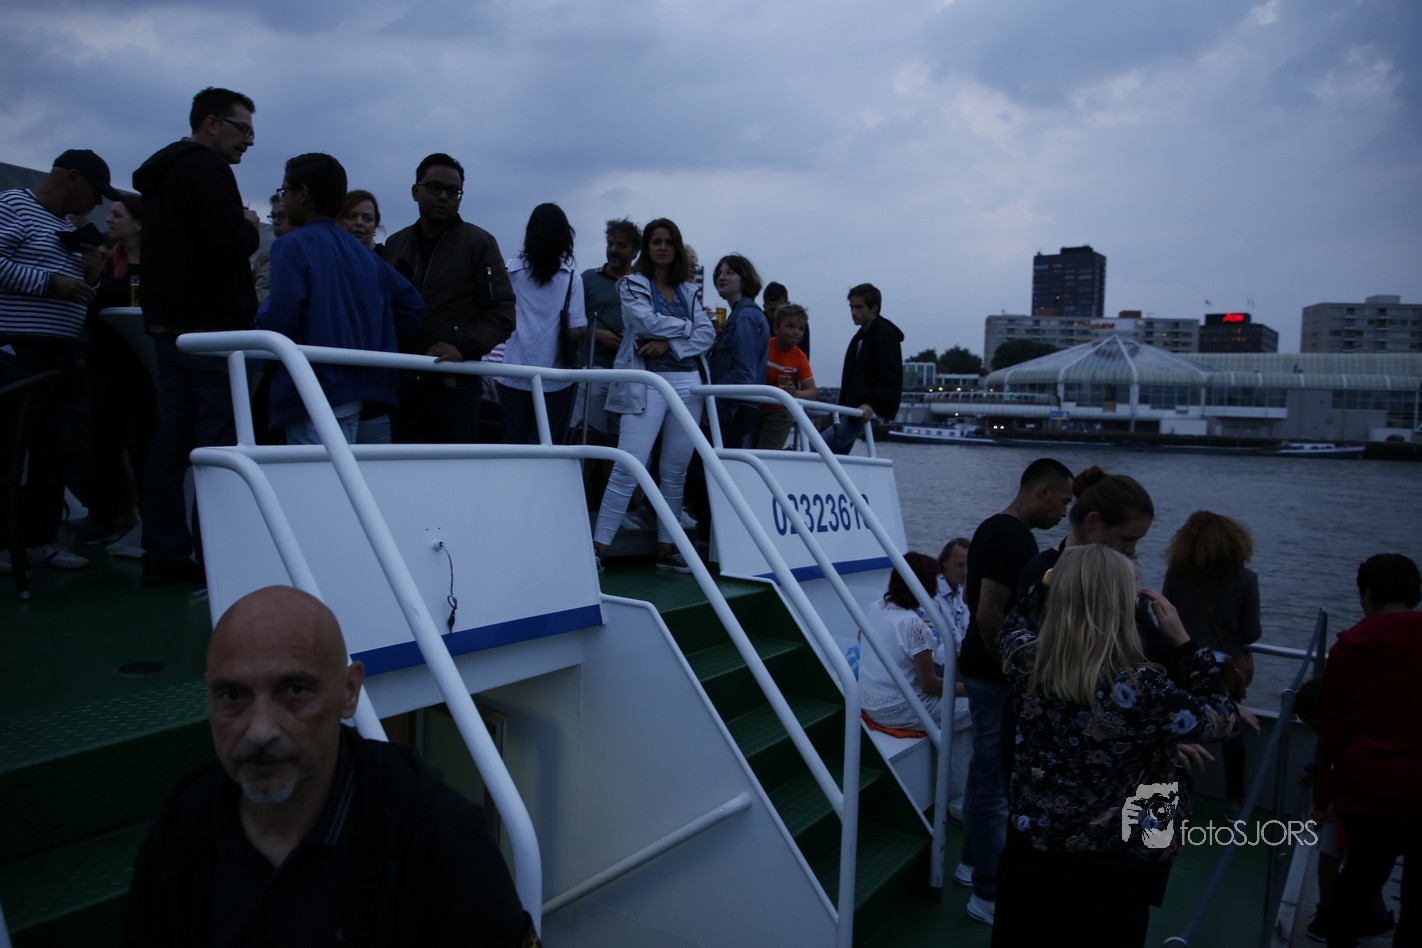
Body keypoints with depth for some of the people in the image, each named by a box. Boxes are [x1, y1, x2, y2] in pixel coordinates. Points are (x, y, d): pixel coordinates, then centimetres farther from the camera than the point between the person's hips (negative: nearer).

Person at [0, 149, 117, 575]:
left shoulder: (67, 227, 21)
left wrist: (88, 275, 5)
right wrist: (52, 283, -19)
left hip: (59, 352, 8)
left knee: (53, 447, 7)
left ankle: (40, 538, 13)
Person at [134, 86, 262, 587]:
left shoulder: (162, 173, 23)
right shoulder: (207, 169, -8)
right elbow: (231, 241, -21)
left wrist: (239, 228, 16)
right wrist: (250, 227, -1)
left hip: (168, 326, 10)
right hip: (212, 328, -10)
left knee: (171, 439, 8)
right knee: (218, 442, -9)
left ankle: (164, 554, 11)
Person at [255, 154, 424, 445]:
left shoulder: (294, 244, -7)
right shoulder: (361, 252, 14)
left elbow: (278, 319, -18)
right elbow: (412, 307, 10)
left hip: (313, 393, -7)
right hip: (356, 390, 8)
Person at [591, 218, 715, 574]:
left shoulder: (689, 291, 18)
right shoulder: (632, 284, 7)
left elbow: (708, 334, 6)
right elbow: (647, 321, -10)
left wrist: (669, 343, -9)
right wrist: (687, 326, 3)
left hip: (686, 383, 4)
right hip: (645, 383, -4)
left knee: (675, 472, 4)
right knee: (628, 467, -13)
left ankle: (666, 549, 13)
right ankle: (598, 547, -9)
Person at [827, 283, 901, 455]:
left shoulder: (885, 335, -9)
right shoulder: (861, 336, 19)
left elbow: (892, 379, -18)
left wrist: (872, 404, -28)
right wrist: (842, 407, 18)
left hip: (865, 413, -10)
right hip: (851, 410, 10)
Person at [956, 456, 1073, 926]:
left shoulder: (992, 527, 10)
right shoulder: (1014, 537, -21)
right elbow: (989, 615, -27)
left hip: (982, 668, 10)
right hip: (998, 676, -10)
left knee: (986, 776, 20)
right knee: (994, 781, 0)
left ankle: (978, 864, 34)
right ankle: (990, 895, 12)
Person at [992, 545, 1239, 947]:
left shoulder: (1024, 659, -17)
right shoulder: (1143, 688, -29)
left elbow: (1011, 632, 10)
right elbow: (1224, 720, -10)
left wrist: (1070, 581, 12)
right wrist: (1181, 639, -8)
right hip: (1111, 874, -3)